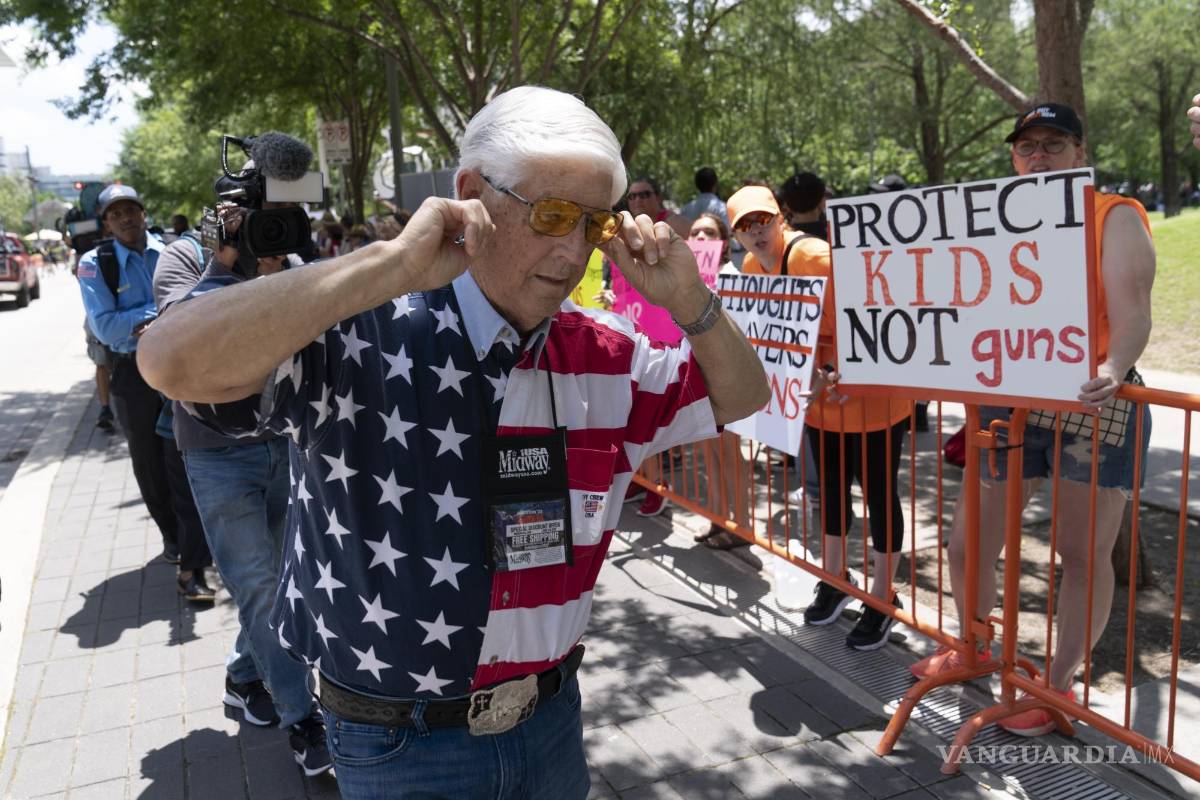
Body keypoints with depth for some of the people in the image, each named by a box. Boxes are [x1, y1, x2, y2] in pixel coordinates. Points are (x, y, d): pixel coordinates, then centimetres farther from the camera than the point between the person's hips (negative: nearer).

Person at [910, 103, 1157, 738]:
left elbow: (1131, 315, -14)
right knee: (967, 544, 8)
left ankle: (1060, 685, 22)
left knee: (1083, 553, 5)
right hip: (1006, 405, 4)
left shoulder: (1115, 216, -2)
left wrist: (1112, 370, -33)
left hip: (1087, 408, -4)